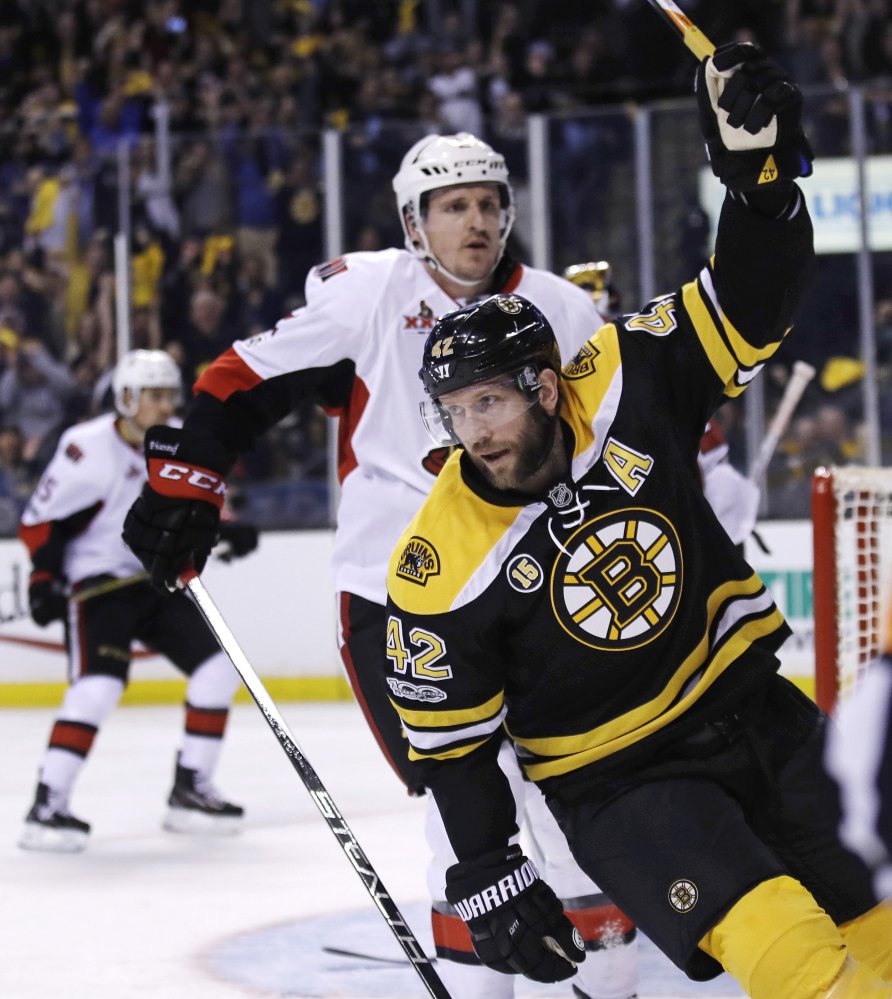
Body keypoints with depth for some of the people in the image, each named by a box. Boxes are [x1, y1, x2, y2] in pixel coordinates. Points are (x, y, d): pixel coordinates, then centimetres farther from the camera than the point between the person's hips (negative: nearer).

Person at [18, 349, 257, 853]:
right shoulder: (89, 448, -17)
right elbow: (42, 520, -13)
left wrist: (228, 529, 2)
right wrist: (45, 576, -24)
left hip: (160, 582, 7)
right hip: (97, 583, -7)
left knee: (217, 668, 0)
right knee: (99, 684, -24)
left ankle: (191, 791, 11)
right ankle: (47, 806, -20)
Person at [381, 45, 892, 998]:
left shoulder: (624, 387, -9)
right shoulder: (440, 571, -15)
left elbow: (747, 308, -7)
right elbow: (448, 738, -7)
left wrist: (759, 170, -23)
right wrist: (488, 881, -8)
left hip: (754, 710, 4)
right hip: (616, 784, -4)